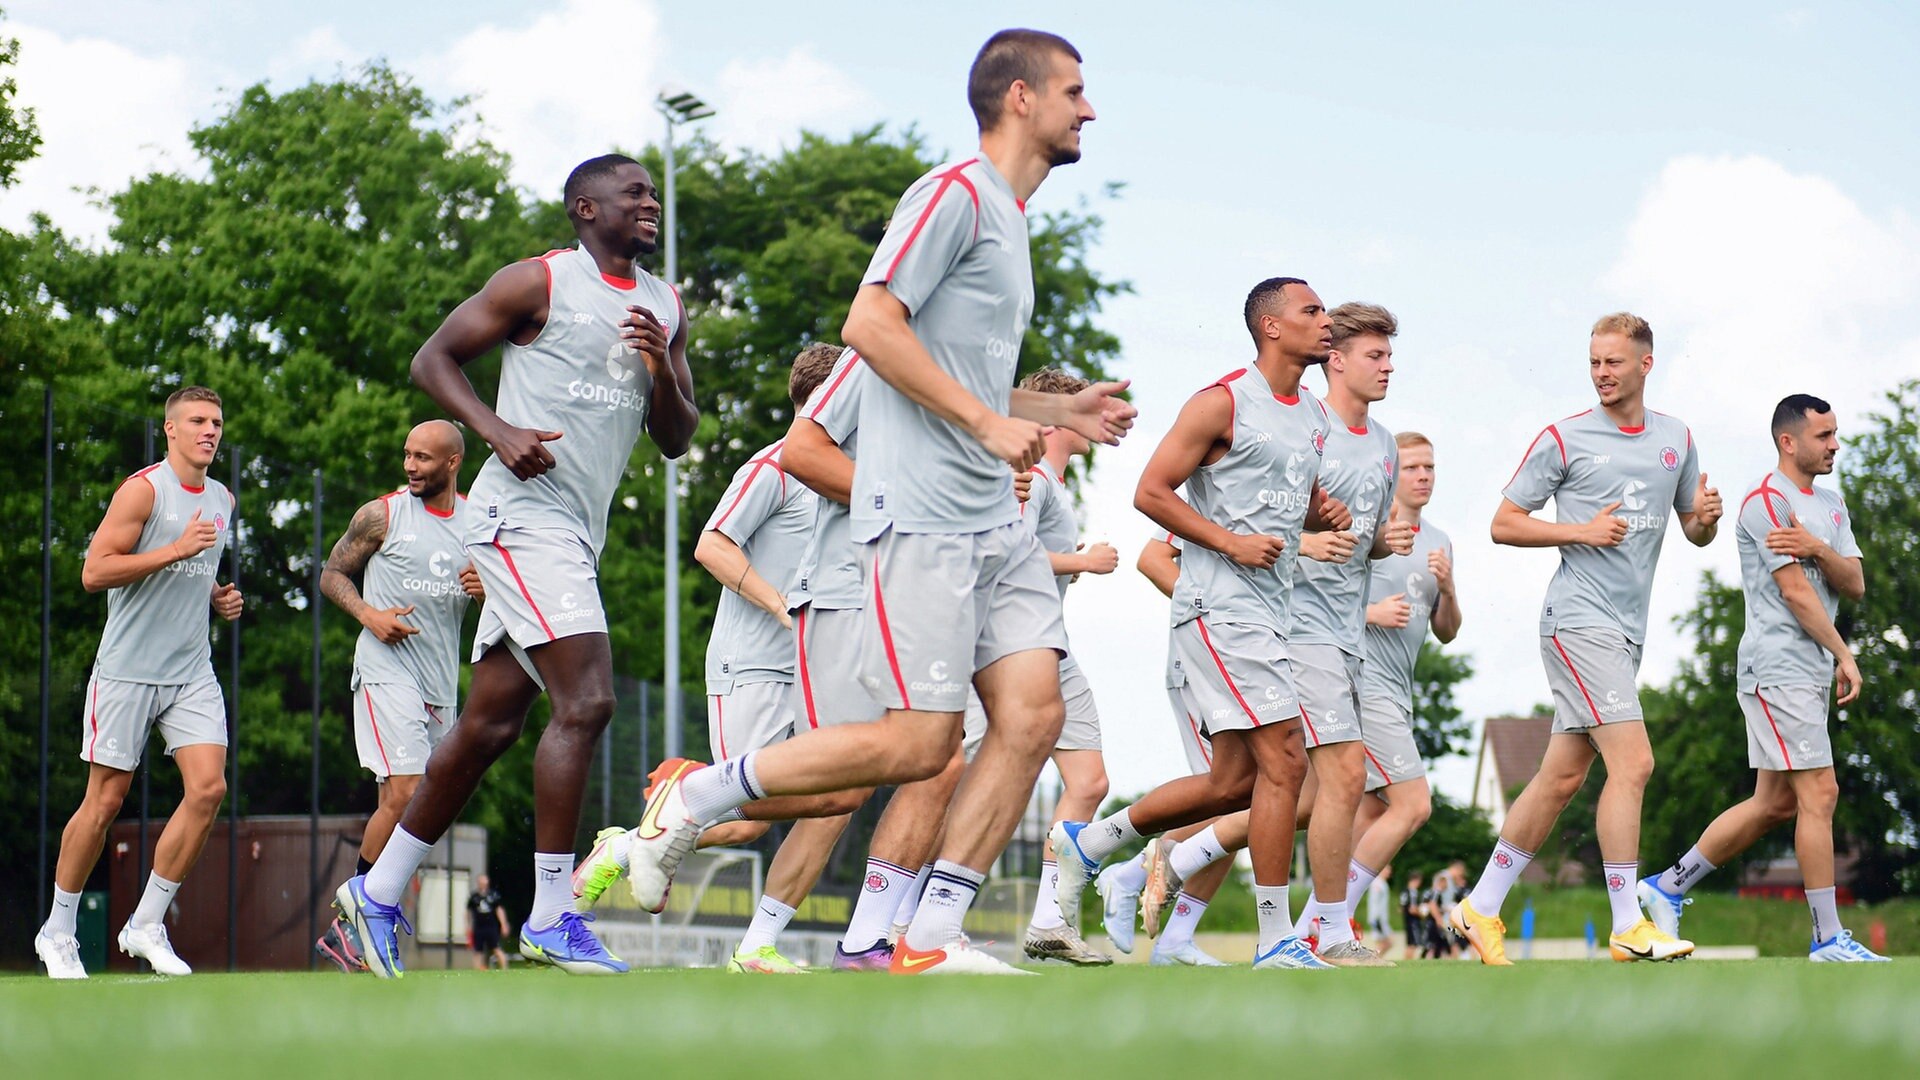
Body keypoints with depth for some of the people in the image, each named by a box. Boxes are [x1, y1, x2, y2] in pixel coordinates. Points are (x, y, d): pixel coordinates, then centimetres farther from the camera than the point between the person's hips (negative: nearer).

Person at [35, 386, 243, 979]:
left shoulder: (222, 498, 14)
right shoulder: (143, 489, -9)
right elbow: (94, 572, -15)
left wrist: (218, 600, 10)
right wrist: (175, 551, -22)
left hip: (192, 673, 6)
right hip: (127, 670, -6)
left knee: (208, 789, -10)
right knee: (104, 801, -1)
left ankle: (147, 925, 1)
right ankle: (58, 931, 15)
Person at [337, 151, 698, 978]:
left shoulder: (667, 310, 16)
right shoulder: (538, 283, -4)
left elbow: (676, 440, 16)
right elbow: (433, 359, -2)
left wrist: (661, 367, -4)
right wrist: (498, 430, -18)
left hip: (578, 533, 8)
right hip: (523, 514, -8)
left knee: (490, 724, 11)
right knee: (585, 701, -19)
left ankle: (378, 891, 23)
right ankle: (551, 918, -13)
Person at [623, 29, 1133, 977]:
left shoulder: (1008, 219, 23)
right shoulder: (955, 194, -7)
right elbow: (870, 325, -18)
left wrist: (1057, 412, 18)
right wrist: (987, 422, -17)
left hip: (993, 518, 9)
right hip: (923, 510, -9)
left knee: (1032, 714, -4)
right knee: (919, 742, -11)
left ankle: (931, 938, -1)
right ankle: (693, 799, 4)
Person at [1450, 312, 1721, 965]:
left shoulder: (1676, 440, 14)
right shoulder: (1564, 439, -3)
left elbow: (1695, 533, 22)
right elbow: (1504, 524, -1)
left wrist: (1706, 517, -2)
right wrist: (1583, 531, -13)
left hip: (1626, 630, 7)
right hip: (1580, 621, -7)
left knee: (1563, 776, 8)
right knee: (1633, 762, -16)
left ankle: (1481, 909, 17)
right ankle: (1627, 927, -13)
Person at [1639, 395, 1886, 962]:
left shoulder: (1832, 505, 18)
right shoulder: (1767, 501, -10)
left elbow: (1855, 585, 8)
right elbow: (1795, 592, -14)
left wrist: (1818, 549, -12)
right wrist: (1844, 654, -9)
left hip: (1810, 674, 9)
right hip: (1778, 668, -9)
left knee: (1775, 803, 9)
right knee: (1819, 793, -10)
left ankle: (1667, 887, 18)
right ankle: (1828, 937, -6)